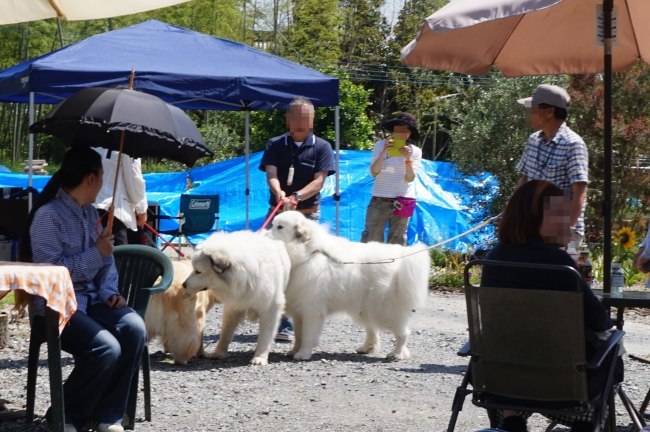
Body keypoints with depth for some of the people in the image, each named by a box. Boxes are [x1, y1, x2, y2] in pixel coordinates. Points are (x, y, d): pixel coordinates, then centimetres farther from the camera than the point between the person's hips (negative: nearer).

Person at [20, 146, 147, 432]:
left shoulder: (89, 213, 13)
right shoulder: (48, 215, -13)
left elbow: (105, 260, 18)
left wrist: (109, 292, -2)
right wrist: (96, 253, -16)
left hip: (89, 300, 7)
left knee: (134, 328, -21)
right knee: (106, 348, -29)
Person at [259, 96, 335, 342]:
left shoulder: (321, 147, 1)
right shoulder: (275, 145, 4)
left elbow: (319, 181, -10)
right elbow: (271, 174, -10)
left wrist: (297, 196, -29)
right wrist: (280, 193, -33)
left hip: (308, 215, -1)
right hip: (278, 212, 1)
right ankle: (282, 323, 3)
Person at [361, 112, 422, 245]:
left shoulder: (415, 151, 3)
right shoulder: (380, 145, 0)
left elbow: (410, 178, -3)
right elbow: (374, 172, -6)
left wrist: (408, 159, -19)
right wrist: (384, 153, -19)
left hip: (402, 202, 1)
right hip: (380, 200, -1)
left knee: (397, 244, 4)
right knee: (371, 240, -5)